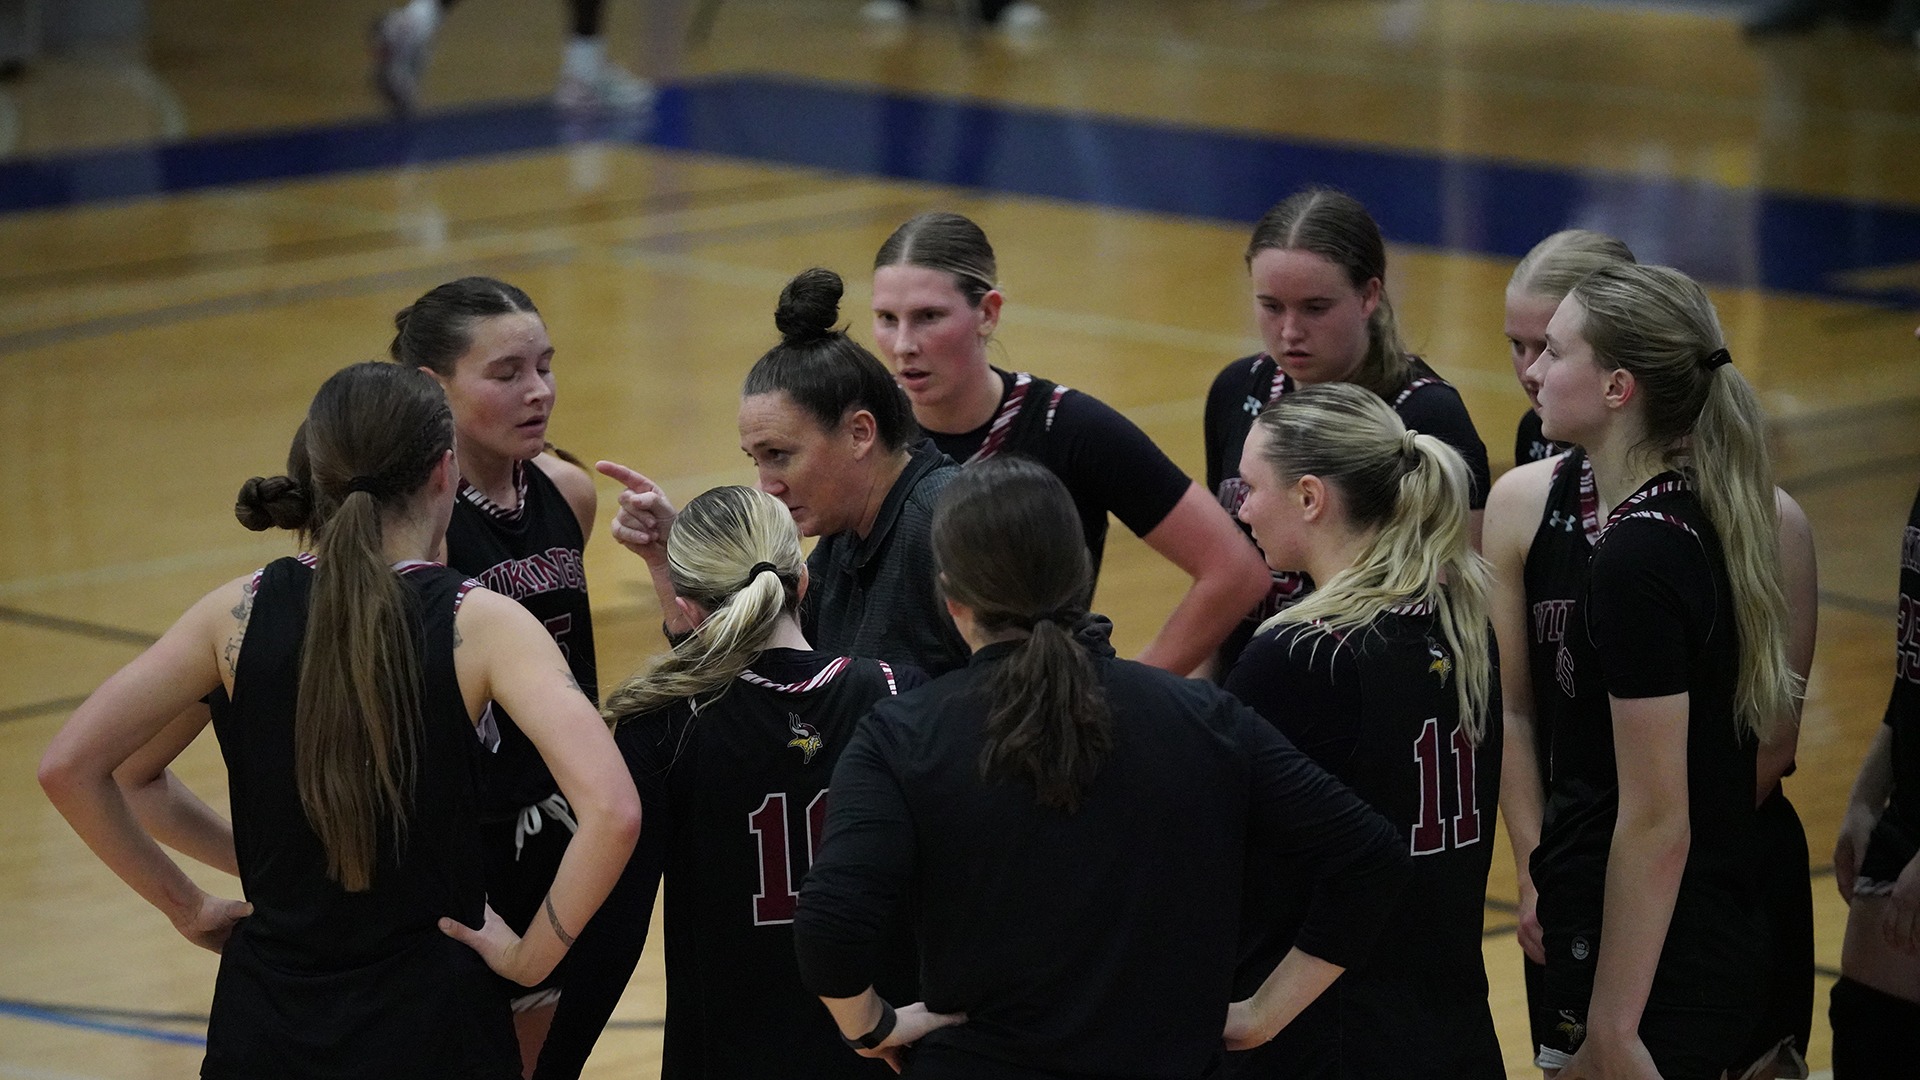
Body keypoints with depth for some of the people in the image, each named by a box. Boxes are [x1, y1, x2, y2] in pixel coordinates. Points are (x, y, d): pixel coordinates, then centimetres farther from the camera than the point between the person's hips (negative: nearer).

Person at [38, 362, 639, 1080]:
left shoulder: (242, 610, -3)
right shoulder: (482, 624, -12)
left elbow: (66, 769, -3)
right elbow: (611, 810, -25)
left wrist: (185, 906, 7)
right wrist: (532, 957, -11)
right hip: (428, 1021, -3)